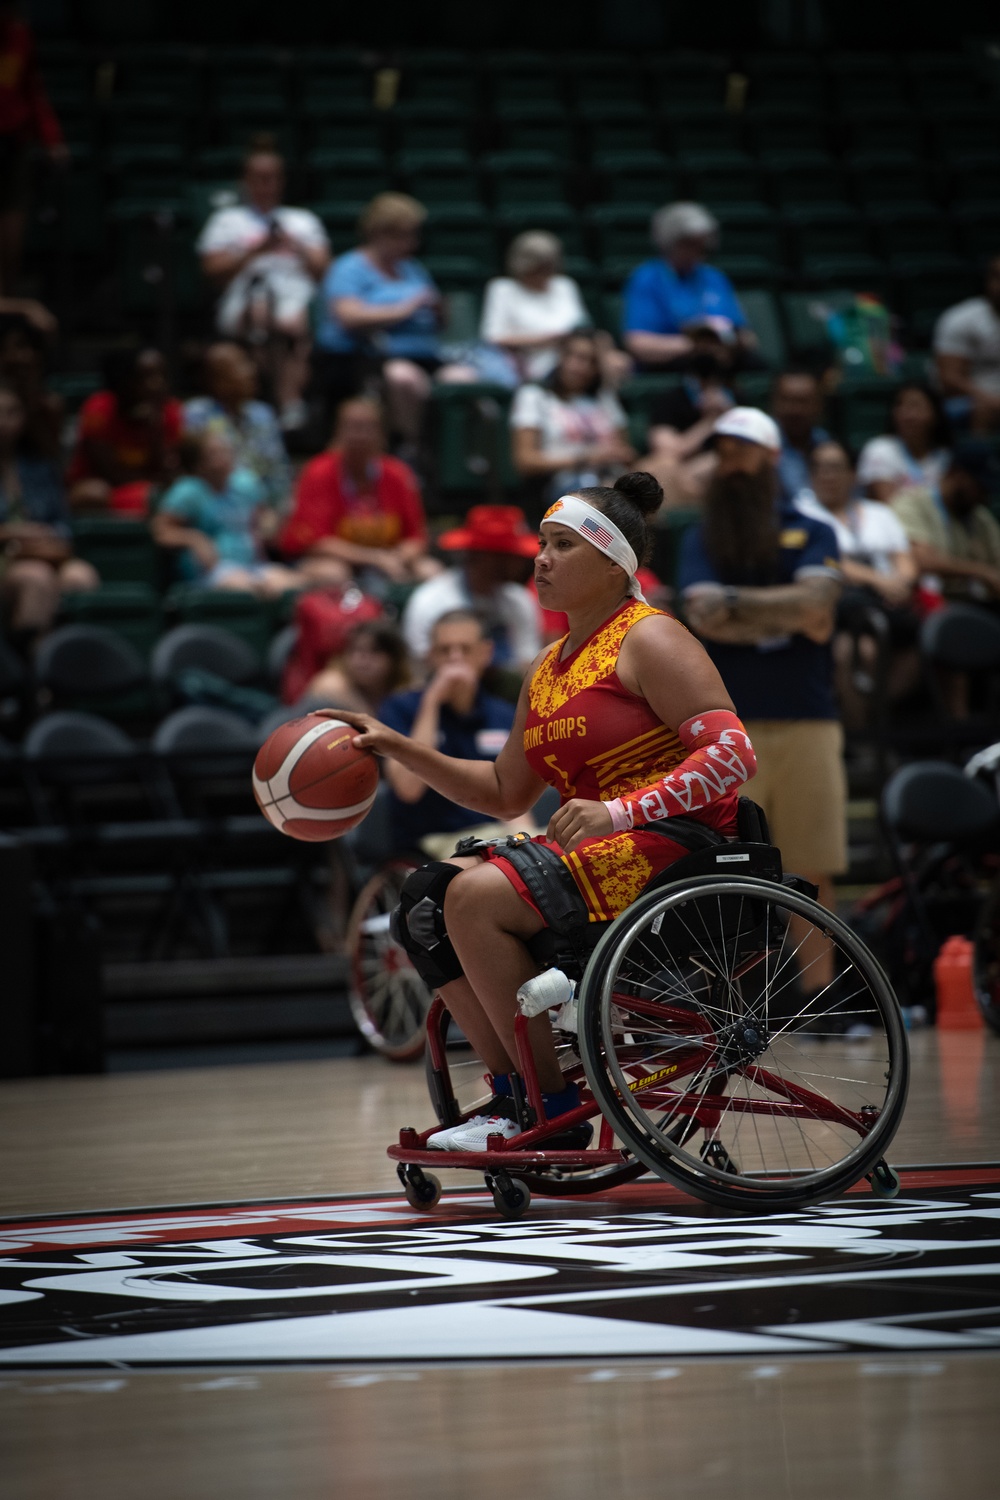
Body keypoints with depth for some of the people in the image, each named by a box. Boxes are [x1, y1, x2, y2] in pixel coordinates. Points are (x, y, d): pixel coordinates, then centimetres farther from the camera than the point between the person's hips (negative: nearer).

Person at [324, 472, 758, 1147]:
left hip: (668, 840, -9)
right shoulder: (549, 667, 19)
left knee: (478, 896, -24)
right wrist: (400, 749, 14)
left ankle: (553, 1106, -16)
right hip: (591, 850, 9)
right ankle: (513, 1092, -6)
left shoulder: (649, 640, -7)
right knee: (427, 894, -2)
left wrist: (618, 811, -27)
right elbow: (505, 793, 25)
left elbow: (733, 754, -17)